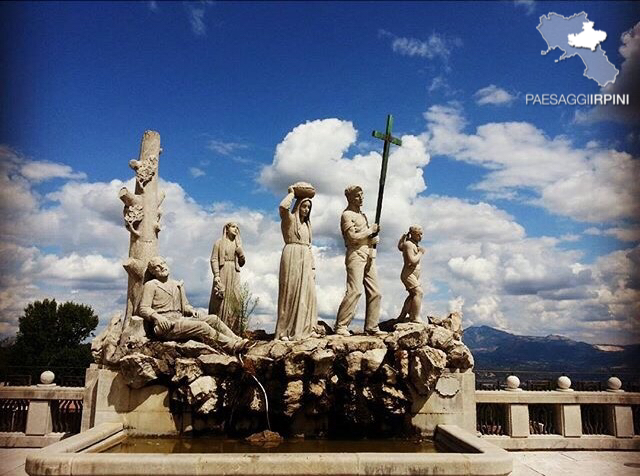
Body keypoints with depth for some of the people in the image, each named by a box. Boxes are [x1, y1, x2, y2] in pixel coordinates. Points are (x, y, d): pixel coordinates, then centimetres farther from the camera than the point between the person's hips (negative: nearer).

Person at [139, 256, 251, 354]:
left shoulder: (178, 284, 25)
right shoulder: (150, 285, 6)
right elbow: (143, 309, -3)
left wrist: (191, 310, 3)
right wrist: (156, 316, -22)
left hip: (180, 320, 7)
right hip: (165, 326, -7)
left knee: (213, 319, -13)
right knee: (202, 326, -27)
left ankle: (237, 341, -22)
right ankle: (233, 347, -31)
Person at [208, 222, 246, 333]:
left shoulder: (237, 244, 19)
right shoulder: (219, 243, 5)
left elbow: (241, 263, 19)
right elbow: (214, 259, -3)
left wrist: (241, 253, 1)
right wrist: (216, 275, -14)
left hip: (234, 275, 4)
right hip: (222, 273, -4)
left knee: (234, 300, -4)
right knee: (220, 300, -7)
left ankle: (233, 328, -2)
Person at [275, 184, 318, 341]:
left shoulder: (306, 223, 23)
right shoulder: (290, 218, 1)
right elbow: (283, 206, -23)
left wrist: (312, 264, 14)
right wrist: (292, 193, -6)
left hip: (306, 258, 7)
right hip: (292, 256, -7)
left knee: (307, 293, 1)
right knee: (290, 292, -8)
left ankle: (305, 329, 4)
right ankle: (284, 331, -6)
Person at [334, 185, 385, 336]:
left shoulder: (362, 214, 24)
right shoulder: (347, 214, -3)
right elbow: (353, 237, -14)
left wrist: (374, 237, 8)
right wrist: (370, 230, -4)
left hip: (369, 256, 9)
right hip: (356, 254, -9)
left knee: (375, 293, 4)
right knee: (355, 290, -19)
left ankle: (372, 327, 9)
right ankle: (341, 326, -15)